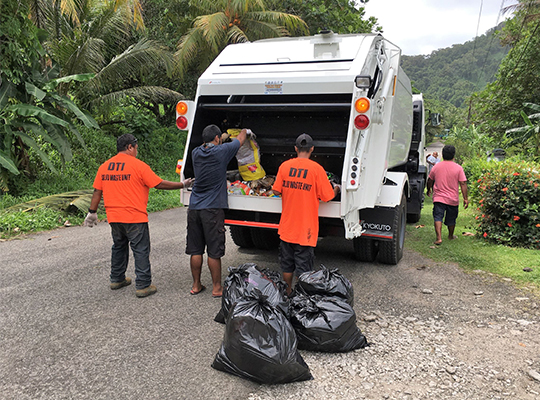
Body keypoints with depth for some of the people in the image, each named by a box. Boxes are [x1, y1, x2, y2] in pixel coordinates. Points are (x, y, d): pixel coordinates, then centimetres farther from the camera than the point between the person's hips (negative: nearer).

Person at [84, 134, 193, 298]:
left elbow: (97, 191, 10)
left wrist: (92, 212, 19)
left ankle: (117, 279, 33)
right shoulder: (138, 165, -10)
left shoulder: (104, 167, 7)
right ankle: (143, 286, 2)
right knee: (141, 251, 1)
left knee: (119, 247, 22)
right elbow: (159, 184, -10)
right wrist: (183, 184, -1)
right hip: (135, 217, -6)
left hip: (114, 217, 6)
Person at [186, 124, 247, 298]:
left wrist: (222, 138, 43)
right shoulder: (221, 151, -7)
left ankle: (196, 285, 22)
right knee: (214, 252, 2)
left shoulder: (196, 153, 6)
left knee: (195, 250, 11)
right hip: (212, 209, -5)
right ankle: (217, 288, 12)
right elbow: (240, 139, 10)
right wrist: (245, 130, 32)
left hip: (194, 208, 5)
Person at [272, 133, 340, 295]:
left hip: (287, 227, 4)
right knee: (303, 269, 6)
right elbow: (327, 196, -7)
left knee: (287, 266, 17)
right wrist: (337, 188, 14)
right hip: (305, 229, -3)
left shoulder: (284, 166, -2)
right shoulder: (316, 169, -11)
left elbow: (276, 191, 3)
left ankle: (288, 294, 30)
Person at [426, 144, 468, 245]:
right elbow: (463, 184, -9)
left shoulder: (436, 167, -1)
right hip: (453, 199, 1)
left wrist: (429, 190, 29)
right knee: (451, 219, 17)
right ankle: (451, 236, 36)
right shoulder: (458, 168, -6)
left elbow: (430, 180, 11)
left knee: (438, 217, -4)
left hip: (439, 198, 0)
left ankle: (439, 237, -19)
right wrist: (465, 198, -5)